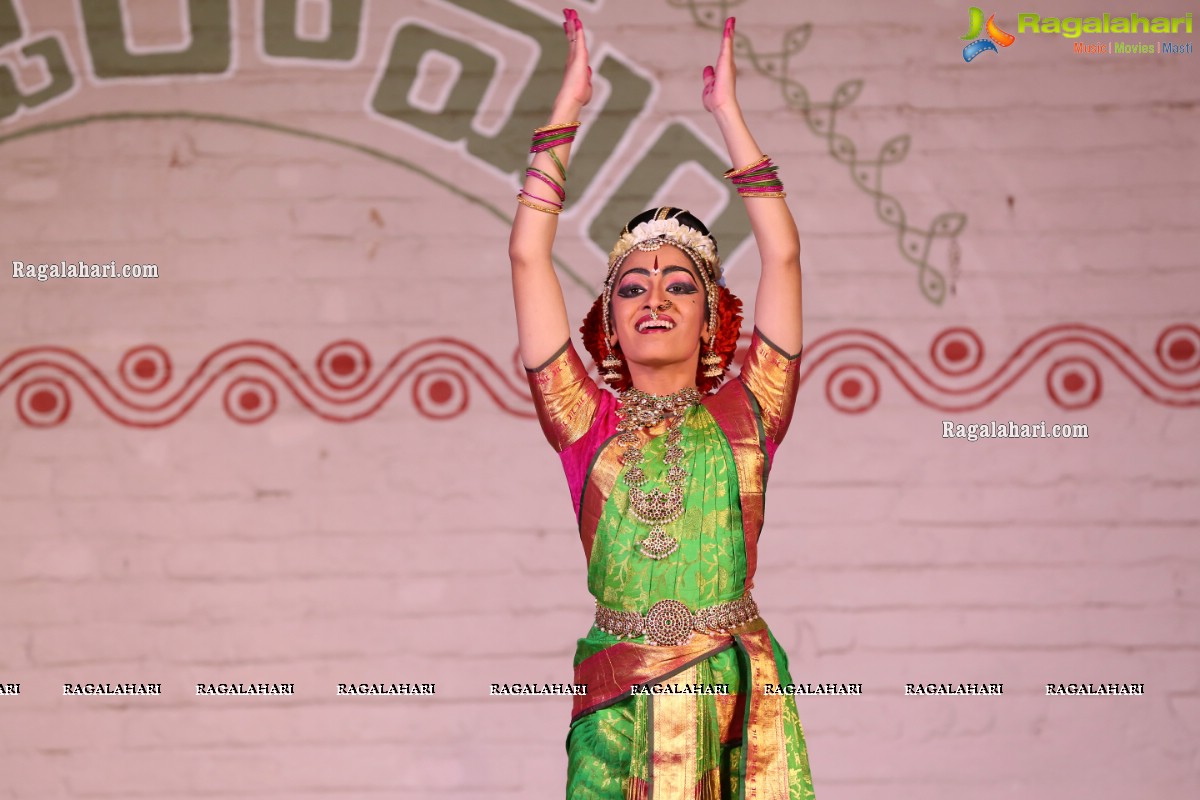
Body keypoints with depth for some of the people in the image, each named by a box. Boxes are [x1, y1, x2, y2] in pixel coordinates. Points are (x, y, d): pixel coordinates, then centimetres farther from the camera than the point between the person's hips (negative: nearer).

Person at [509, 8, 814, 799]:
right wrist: (568, 104, 10)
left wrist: (728, 110, 11)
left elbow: (783, 253, 6)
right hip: (619, 705, 0)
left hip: (738, 700, 0)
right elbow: (529, 255, 7)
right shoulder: (590, 424, 8)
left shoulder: (743, 417, 8)